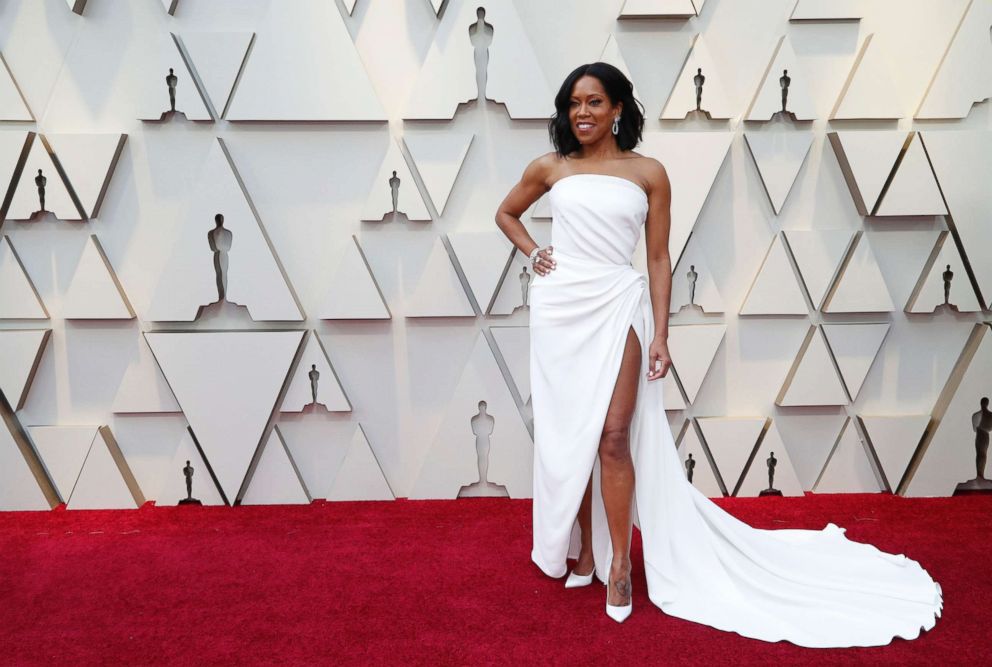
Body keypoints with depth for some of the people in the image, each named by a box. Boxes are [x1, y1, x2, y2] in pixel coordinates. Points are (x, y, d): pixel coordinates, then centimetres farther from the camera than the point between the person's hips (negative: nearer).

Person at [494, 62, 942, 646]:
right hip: (559, 309, 3)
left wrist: (660, 335, -4)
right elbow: (506, 213, 24)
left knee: (613, 437, -9)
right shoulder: (550, 168, 8)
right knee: (567, 438, 8)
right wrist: (532, 251, 6)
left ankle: (620, 563, 6)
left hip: (616, 308, -3)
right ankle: (584, 551, 23)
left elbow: (660, 260, 2)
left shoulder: (648, 173, 2)